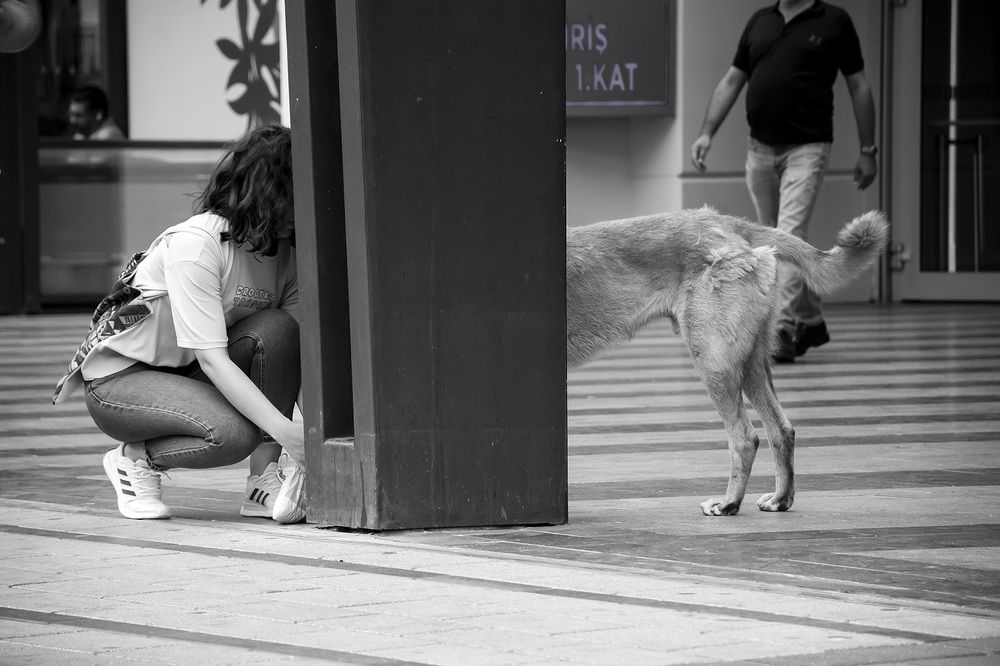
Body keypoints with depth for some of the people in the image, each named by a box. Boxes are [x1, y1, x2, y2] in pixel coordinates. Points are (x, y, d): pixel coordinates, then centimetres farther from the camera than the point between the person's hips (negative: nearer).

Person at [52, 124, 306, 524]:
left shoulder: (286, 251, -6)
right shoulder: (194, 244, -27)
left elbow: (300, 354, -8)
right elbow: (212, 358, -32)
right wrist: (286, 431, -39)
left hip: (184, 375, 7)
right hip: (117, 381, -7)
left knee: (277, 329, -22)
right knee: (233, 433, -33)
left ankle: (264, 482, -14)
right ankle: (135, 459, -4)